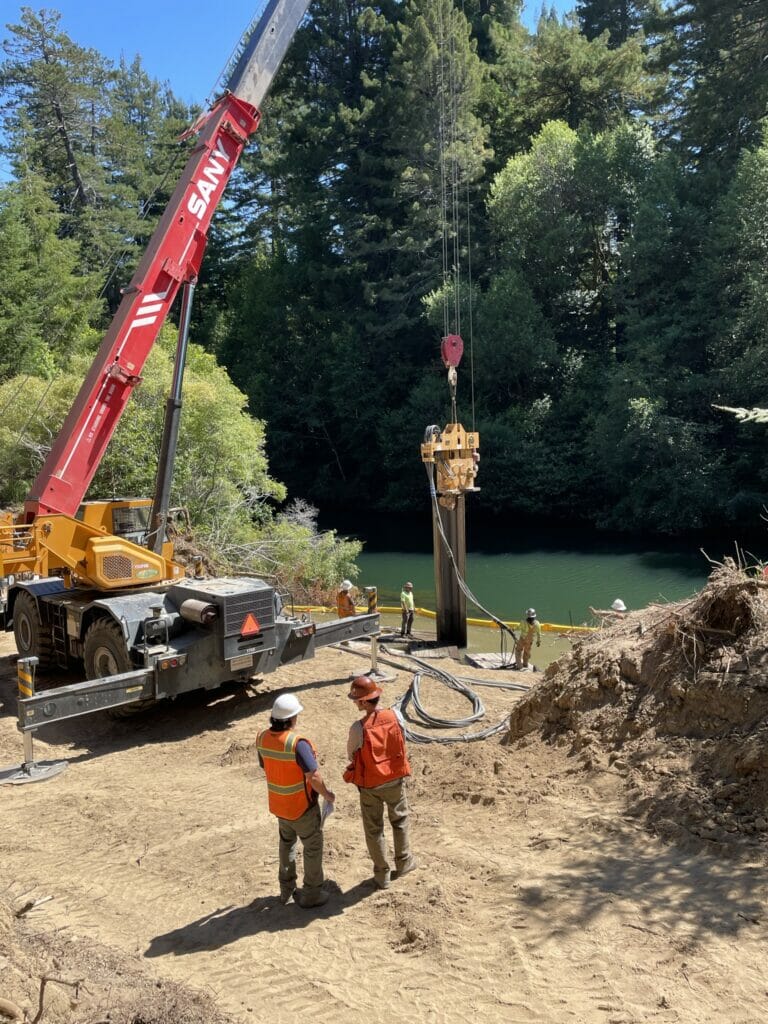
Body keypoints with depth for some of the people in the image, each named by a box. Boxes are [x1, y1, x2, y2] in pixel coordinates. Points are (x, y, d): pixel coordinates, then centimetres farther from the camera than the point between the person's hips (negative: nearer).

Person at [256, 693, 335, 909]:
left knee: (286, 843, 27)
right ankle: (311, 894, 25)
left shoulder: (263, 738, -9)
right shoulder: (297, 743, -31)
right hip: (302, 806, -6)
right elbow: (314, 777, -29)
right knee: (313, 847, 14)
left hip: (278, 804, 6)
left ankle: (287, 889, 39)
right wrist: (327, 795, -10)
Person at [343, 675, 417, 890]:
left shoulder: (359, 727, -27)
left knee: (374, 828, 15)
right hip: (395, 779, 3)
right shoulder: (395, 716, -17)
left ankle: (382, 874, 26)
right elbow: (401, 744, -3)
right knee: (400, 820, 25)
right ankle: (404, 862, 40)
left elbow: (352, 755, -10)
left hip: (370, 785, -3)